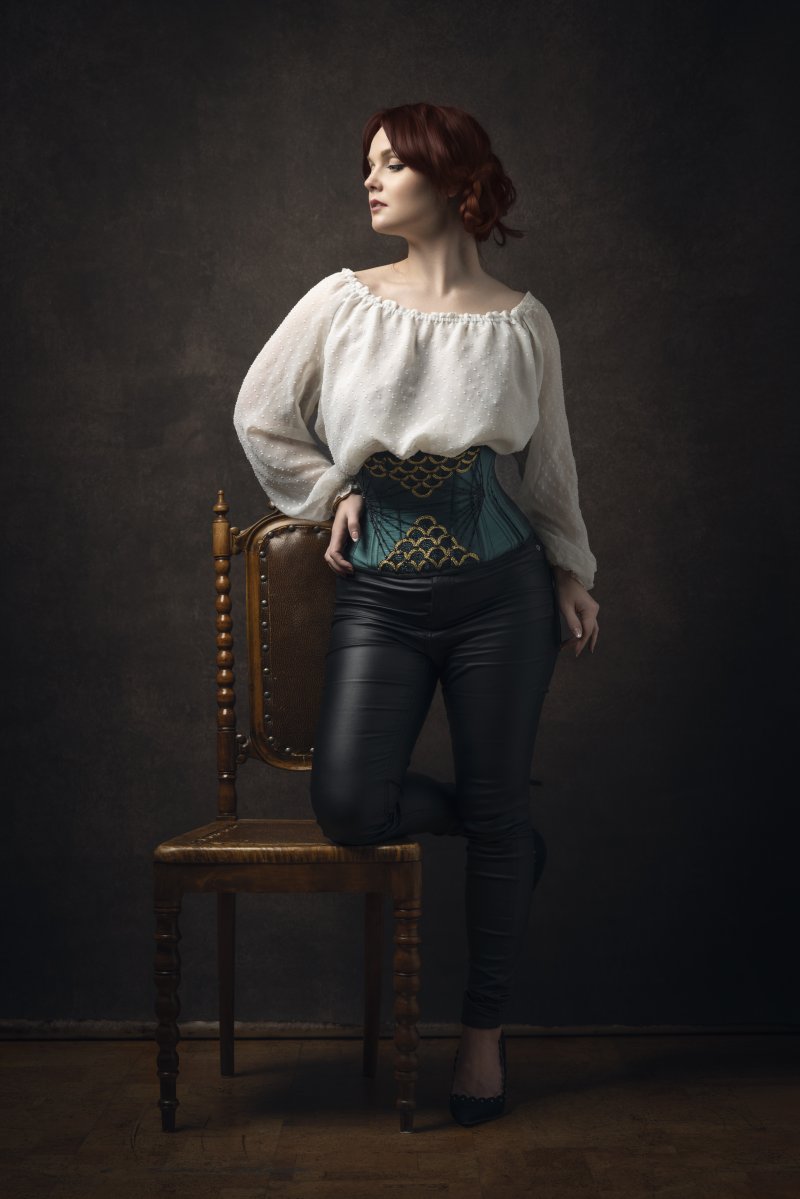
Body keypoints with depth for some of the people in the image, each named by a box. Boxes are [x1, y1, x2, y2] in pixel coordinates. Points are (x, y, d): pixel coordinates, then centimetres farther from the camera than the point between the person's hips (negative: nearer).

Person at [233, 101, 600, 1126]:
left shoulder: (520, 322, 3)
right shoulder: (341, 301, 3)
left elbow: (548, 463, 13)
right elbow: (260, 415, 12)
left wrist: (571, 572, 14)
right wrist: (332, 494, 5)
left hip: (499, 590, 0)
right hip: (380, 593, 1)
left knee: (496, 810, 5)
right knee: (348, 807, -12)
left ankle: (484, 1032, 23)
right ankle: (493, 828, 21)